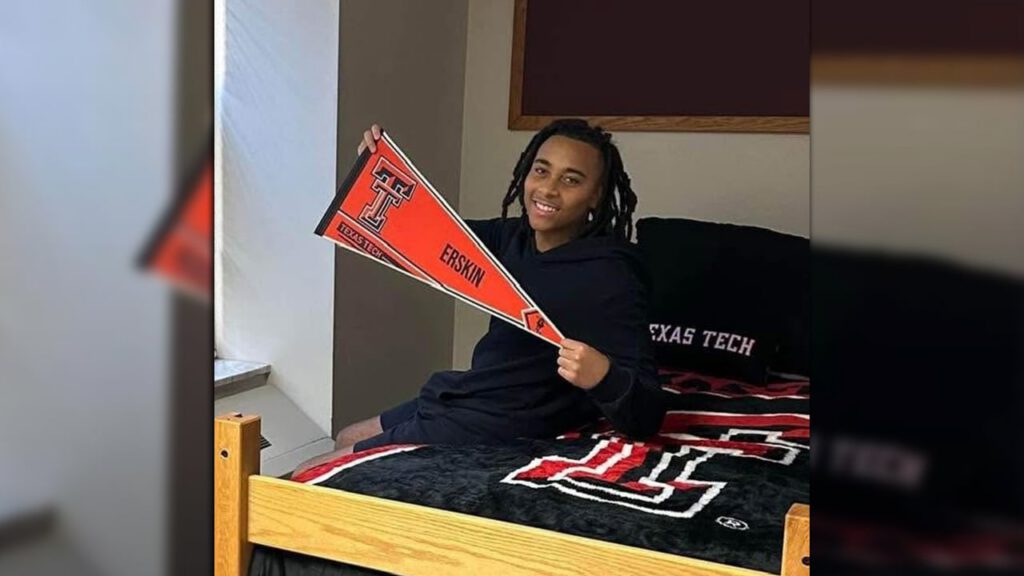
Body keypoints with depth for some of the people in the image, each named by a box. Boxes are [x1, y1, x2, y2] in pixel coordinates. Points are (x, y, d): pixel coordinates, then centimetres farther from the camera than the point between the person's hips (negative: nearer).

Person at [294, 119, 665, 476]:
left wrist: (603, 376, -49)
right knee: (345, 441, 30)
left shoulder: (609, 276, -24)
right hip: (456, 397, 8)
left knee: (308, 477, 3)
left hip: (489, 430, -8)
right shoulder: (514, 237, -1)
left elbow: (645, 418, -27)